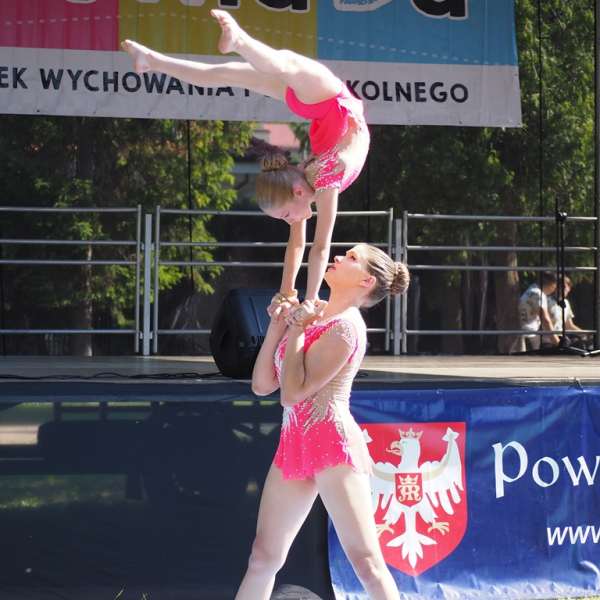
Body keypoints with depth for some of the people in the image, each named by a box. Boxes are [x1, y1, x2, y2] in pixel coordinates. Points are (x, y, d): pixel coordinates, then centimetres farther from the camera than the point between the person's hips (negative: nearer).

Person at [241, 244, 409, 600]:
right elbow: (262, 385, 14)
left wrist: (295, 330, -9)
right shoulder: (310, 318, 15)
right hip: (294, 444, 8)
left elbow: (293, 392, -16)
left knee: (365, 560, -12)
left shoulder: (345, 327, -10)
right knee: (263, 557, 8)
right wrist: (277, 325, 7)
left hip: (333, 443, -8)